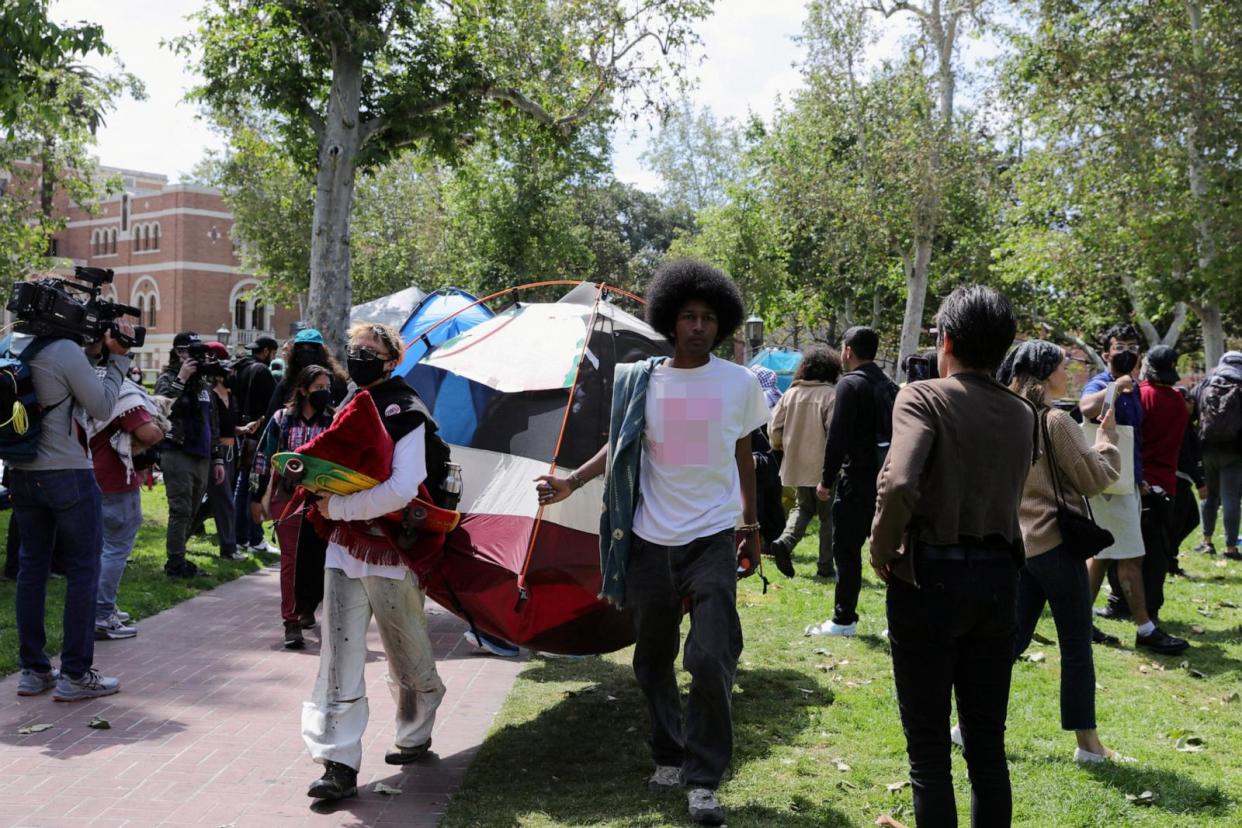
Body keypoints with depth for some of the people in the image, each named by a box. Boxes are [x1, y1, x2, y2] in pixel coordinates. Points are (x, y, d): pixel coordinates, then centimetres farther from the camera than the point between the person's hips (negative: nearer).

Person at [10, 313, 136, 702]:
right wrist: (118, 358, -4)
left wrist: (98, 353, 10)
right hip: (68, 474, -7)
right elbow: (103, 407, -10)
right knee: (83, 568, 2)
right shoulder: (66, 351, -16)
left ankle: (33, 670, 18)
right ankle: (75, 674, 5)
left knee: (32, 566, 12)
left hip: (22, 474, 7)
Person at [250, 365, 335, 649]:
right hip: (287, 499, 0)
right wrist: (257, 497, 7)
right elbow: (264, 458, 7)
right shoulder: (282, 420, 3)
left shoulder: (334, 422, 2)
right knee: (290, 560, 0)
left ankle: (307, 607, 31)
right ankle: (291, 622, 3)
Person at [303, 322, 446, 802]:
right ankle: (339, 764, -1)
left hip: (391, 553, -6)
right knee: (339, 659, -2)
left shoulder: (406, 414, -11)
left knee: (408, 657, 12)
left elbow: (401, 490, -23)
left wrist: (337, 508, -17)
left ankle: (415, 735, 34)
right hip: (344, 551, 6)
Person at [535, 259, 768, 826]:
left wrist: (751, 525, 15)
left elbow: (744, 454, 11)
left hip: (713, 539, -1)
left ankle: (703, 780, 2)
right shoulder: (638, 382, -1)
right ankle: (669, 757, 32)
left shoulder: (739, 383, -1)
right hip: (649, 540, 2)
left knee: (710, 659, -13)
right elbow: (618, 448, 11)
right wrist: (571, 483, -2)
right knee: (653, 660, 12)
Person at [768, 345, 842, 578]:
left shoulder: (791, 393, 4)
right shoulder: (832, 394, -12)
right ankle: (826, 567, 10)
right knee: (828, 515, 8)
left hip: (796, 465, 5)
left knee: (803, 507, 22)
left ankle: (785, 541, -2)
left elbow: (775, 427, 5)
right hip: (823, 466, -5)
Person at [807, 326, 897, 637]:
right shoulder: (889, 386, 13)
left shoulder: (850, 384, -10)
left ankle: (843, 620, 4)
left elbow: (837, 436, -15)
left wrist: (827, 479, -9)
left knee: (846, 549, 1)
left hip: (858, 479, -7)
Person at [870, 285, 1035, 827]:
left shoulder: (923, 397, -10)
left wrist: (883, 548, -11)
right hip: (998, 577, 5)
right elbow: (1010, 494, 6)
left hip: (930, 576, -5)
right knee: (987, 743, 14)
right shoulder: (1022, 414, 7)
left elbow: (898, 484, -25)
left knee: (928, 747, 5)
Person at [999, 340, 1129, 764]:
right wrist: (1107, 435, 4)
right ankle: (1087, 743, 11)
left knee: (1013, 638, 15)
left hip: (1020, 543, 7)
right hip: (1055, 542, -7)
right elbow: (1095, 478, -8)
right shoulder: (1055, 420, -14)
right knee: (1076, 647, 3)